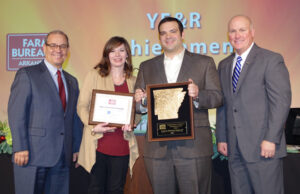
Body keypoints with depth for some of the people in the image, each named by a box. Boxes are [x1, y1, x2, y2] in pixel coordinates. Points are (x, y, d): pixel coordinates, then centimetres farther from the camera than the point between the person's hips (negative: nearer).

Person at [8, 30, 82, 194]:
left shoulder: (72, 81, 17)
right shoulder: (26, 75, -1)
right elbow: (16, 113, -9)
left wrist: (76, 148, 12)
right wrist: (20, 148, -16)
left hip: (62, 156, 5)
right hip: (33, 155, -5)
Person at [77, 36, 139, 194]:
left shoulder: (133, 81, 12)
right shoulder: (95, 75, 3)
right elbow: (82, 106, 0)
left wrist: (131, 124, -6)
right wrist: (93, 127, -15)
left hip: (122, 145, 3)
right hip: (98, 143, -3)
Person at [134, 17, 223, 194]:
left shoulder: (204, 63, 8)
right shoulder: (146, 67, 15)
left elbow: (217, 97, 1)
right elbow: (140, 105, 13)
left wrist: (197, 95, -19)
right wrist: (140, 101, -10)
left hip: (194, 147, -2)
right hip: (157, 149, 2)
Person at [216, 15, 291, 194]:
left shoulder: (271, 60, -4)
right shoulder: (224, 65, 16)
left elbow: (281, 101, -11)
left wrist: (271, 139, -16)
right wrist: (221, 138, 12)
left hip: (263, 147, -6)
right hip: (235, 149, 6)